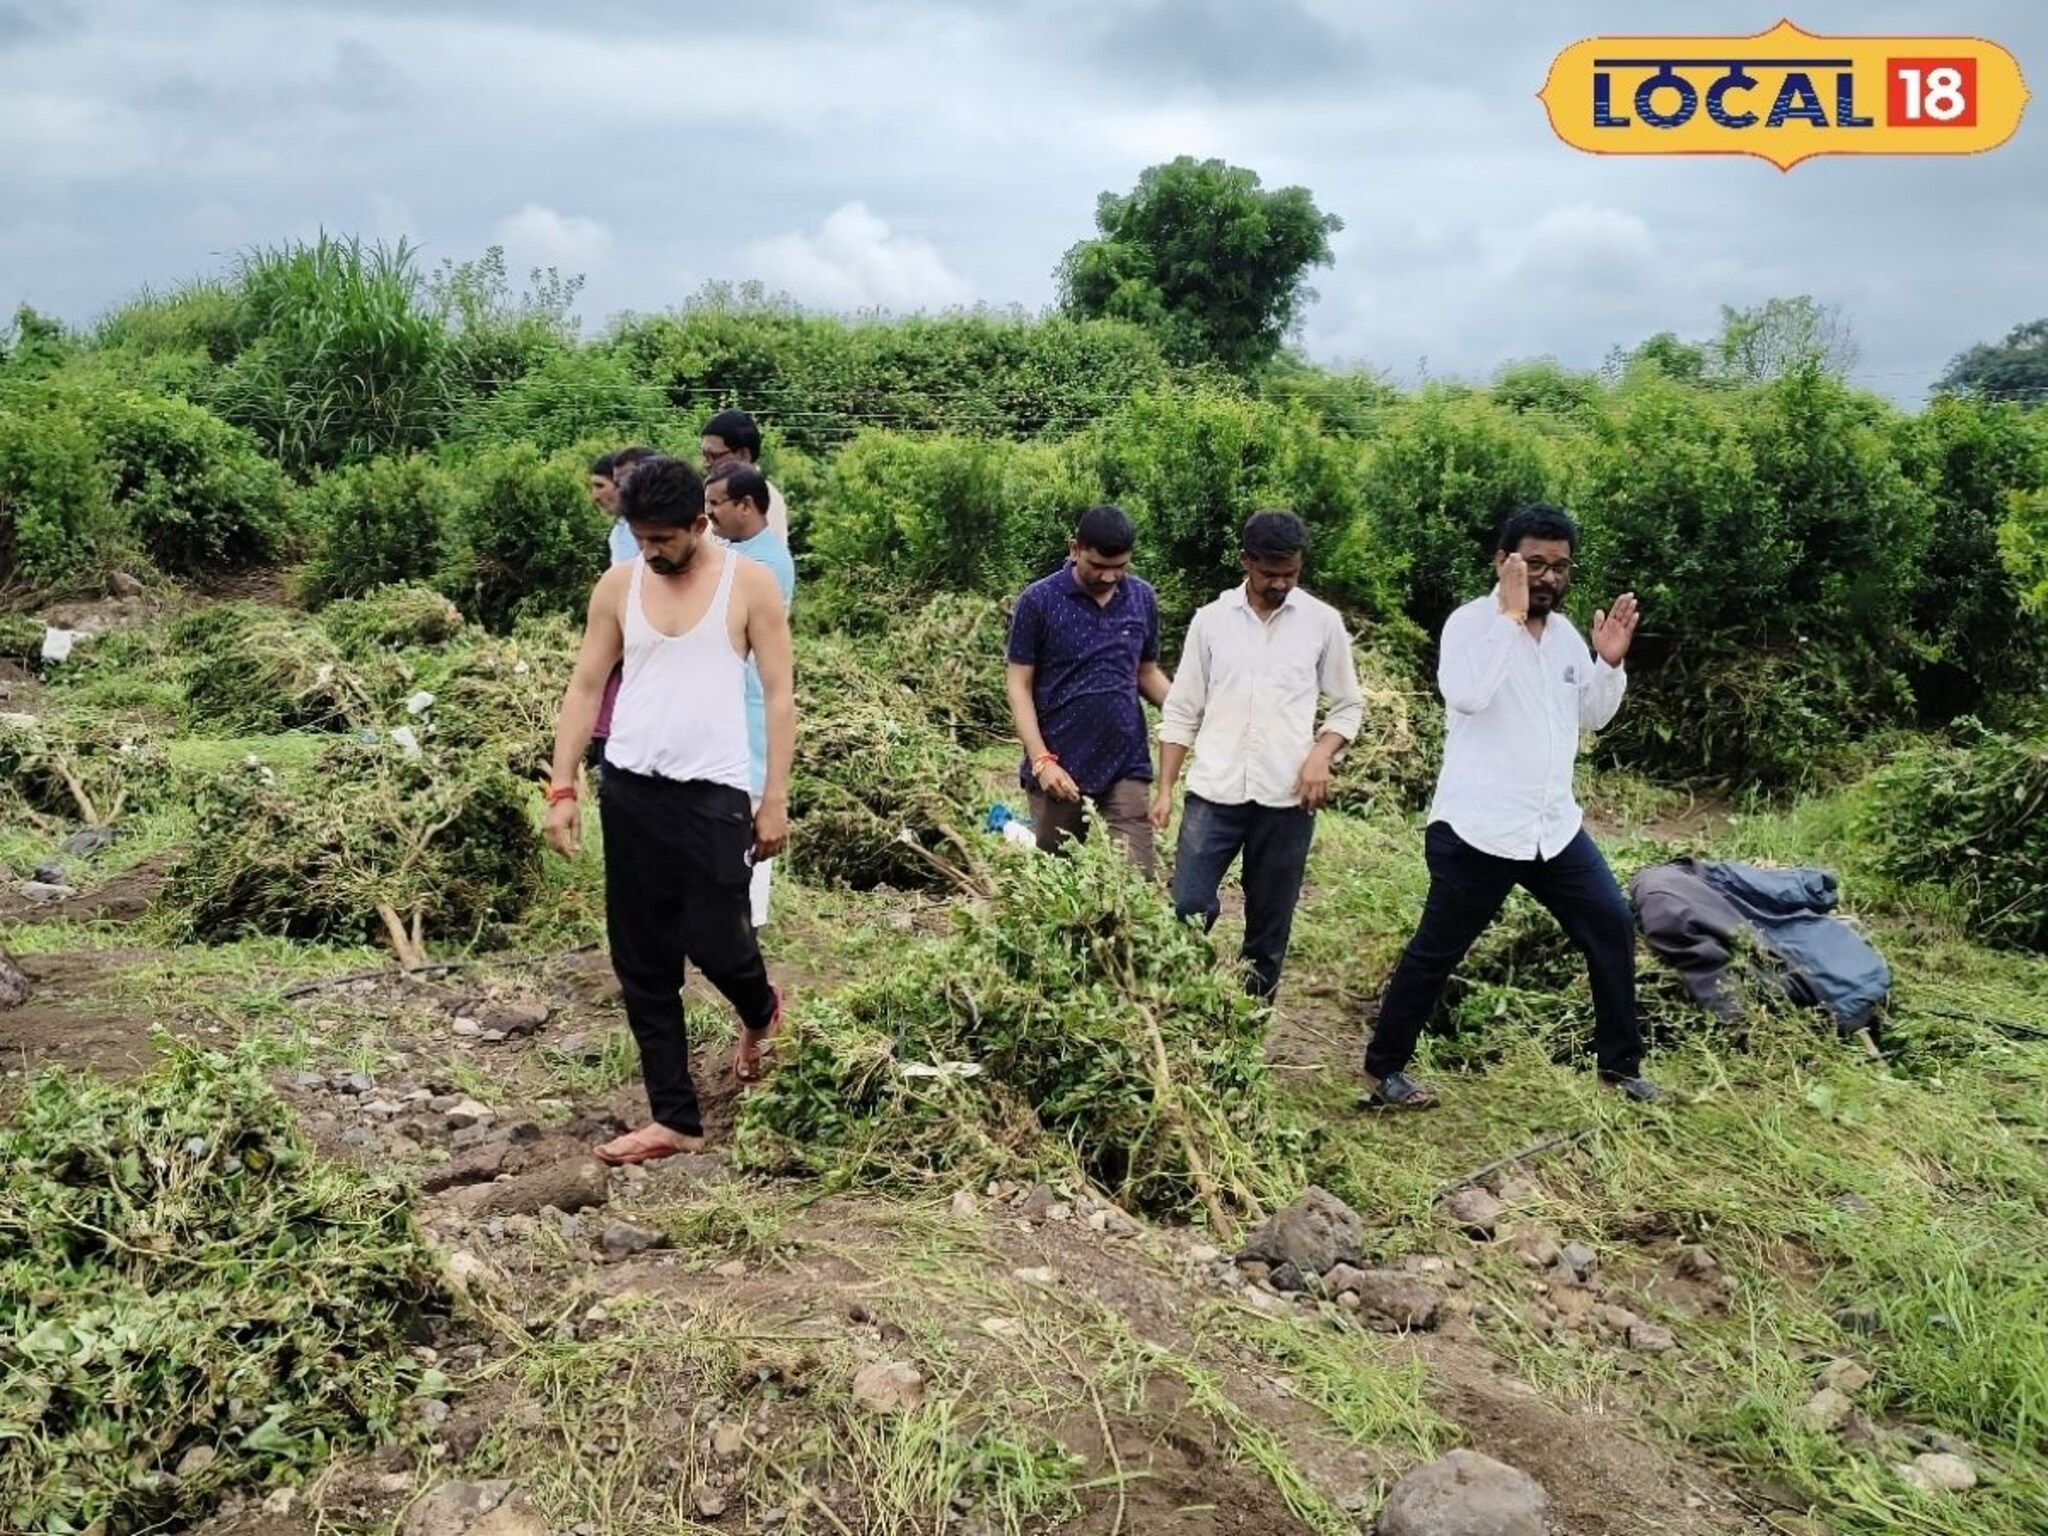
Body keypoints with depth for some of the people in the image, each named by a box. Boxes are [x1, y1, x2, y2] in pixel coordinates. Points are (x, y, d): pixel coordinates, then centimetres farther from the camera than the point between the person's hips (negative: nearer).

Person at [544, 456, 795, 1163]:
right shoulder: (617, 585, 5)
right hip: (631, 789, 4)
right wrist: (562, 789, 1)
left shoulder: (750, 583, -3)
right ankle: (674, 1119, 17)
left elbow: (779, 694, -2)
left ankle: (760, 1009, 31)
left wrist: (775, 798, -6)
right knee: (642, 965, 6)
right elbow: (585, 687, 8)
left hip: (714, 792, -3)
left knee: (714, 942, -7)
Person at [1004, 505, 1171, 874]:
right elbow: (1018, 684, -5)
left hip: (1126, 768, 2)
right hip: (1058, 769, -2)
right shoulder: (1038, 601, -6)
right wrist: (1041, 760, -15)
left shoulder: (1143, 598, 5)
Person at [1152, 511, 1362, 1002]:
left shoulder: (1323, 622, 2)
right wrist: (1164, 789, 1)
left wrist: (1321, 755, -9)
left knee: (1270, 923, 8)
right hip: (1214, 791, 0)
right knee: (1186, 907, -6)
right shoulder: (1211, 619, 3)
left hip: (1286, 797, 0)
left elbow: (1348, 706, 10)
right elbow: (1181, 712, 6)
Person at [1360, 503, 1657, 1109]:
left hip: (1554, 827, 7)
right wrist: (1510, 615, -28)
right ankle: (1382, 1068, 18)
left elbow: (1591, 716, 18)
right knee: (1436, 952, 3)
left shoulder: (1565, 631, 10)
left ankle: (1621, 1065, 25)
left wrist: (1610, 664, 0)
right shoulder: (1472, 622, -11)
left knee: (1613, 929, 9)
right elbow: (1466, 694, -30)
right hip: (1477, 830, -7)